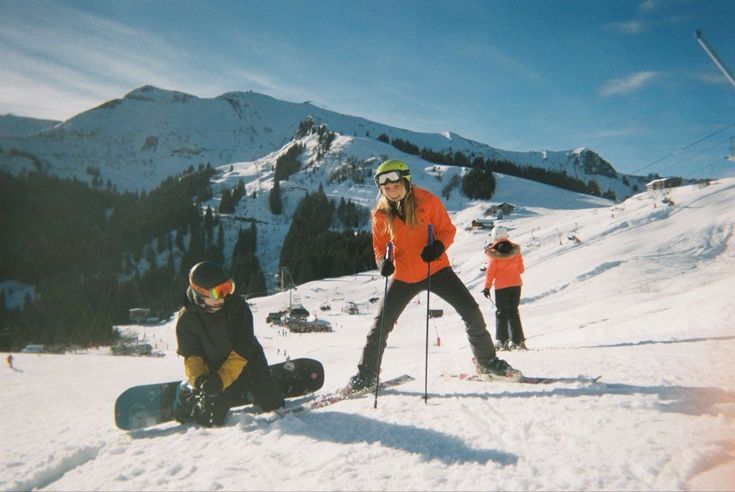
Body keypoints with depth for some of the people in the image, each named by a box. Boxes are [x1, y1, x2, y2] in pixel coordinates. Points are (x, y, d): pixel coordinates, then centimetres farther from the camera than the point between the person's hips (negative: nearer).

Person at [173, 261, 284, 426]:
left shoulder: (238, 306, -20)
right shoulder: (186, 319, -15)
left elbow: (242, 350, -21)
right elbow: (191, 356, -11)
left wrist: (222, 378, -31)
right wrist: (199, 379, -31)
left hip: (247, 362, 0)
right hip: (214, 371, 1)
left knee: (272, 405, -8)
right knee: (211, 421, -1)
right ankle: (186, 394, 27)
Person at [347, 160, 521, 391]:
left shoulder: (427, 201, -10)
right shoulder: (381, 214, -4)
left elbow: (447, 229, -3)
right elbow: (379, 244, 6)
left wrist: (439, 246, -24)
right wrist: (382, 261, -16)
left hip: (436, 269, -1)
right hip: (403, 276, 1)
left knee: (471, 311, -8)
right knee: (381, 325, 1)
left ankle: (487, 362, 14)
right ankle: (366, 375, 19)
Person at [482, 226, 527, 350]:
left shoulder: (493, 252, -9)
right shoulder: (515, 249, 1)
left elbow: (490, 271, -8)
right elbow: (521, 269, 6)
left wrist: (487, 287, 0)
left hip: (501, 286, -3)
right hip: (516, 284, 3)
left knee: (501, 312, 5)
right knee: (513, 312, 11)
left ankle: (501, 340, 1)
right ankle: (517, 340, 8)